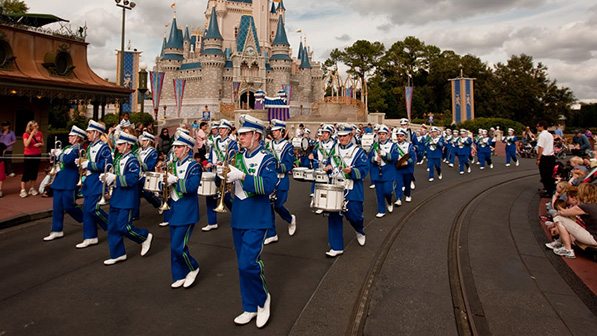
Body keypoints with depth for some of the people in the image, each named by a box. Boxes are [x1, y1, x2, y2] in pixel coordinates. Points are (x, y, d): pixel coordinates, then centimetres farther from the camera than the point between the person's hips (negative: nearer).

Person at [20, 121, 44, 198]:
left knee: (35, 172, 9)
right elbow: (26, 144, -22)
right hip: (29, 155, -4)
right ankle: (23, 190, 1)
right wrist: (32, 134, -22)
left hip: (37, 155, 4)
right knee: (26, 172, -3)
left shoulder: (40, 134, 4)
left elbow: (42, 143, 13)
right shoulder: (26, 134, -9)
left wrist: (39, 144, -10)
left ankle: (32, 188, 20)